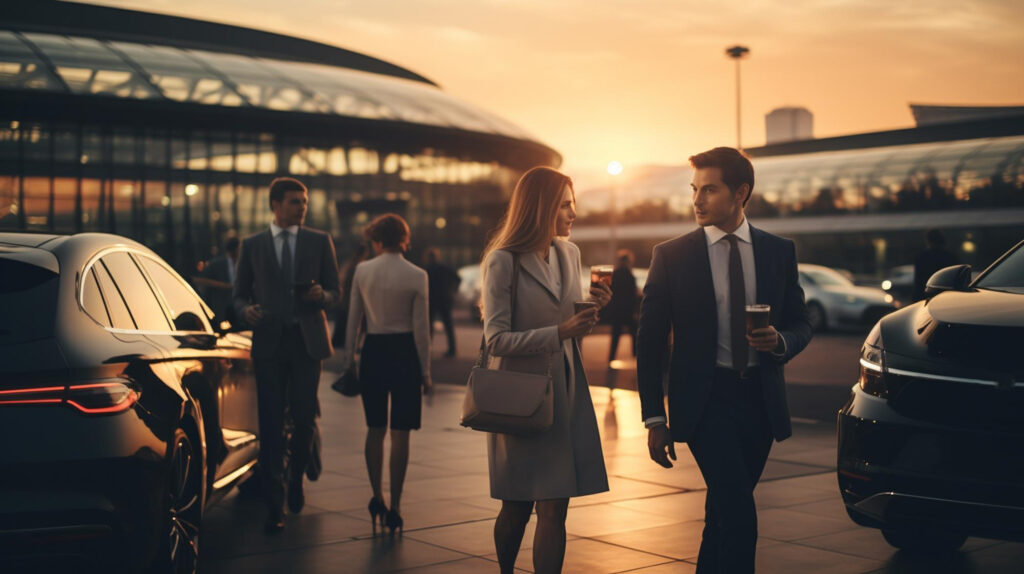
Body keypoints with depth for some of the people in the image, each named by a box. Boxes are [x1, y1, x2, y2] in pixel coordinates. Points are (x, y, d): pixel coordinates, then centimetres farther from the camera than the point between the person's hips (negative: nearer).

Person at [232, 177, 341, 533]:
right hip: (269, 341, 0)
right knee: (271, 424, -2)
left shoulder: (320, 242, 9)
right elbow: (239, 294, 12)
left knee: (304, 418, 1)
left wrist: (321, 296, -13)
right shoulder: (252, 245, 9)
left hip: (307, 340, 0)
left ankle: (296, 480, 30)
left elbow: (335, 292, 10)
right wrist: (246, 310, -11)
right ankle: (274, 504, 4)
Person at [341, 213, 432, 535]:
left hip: (373, 350, 2)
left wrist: (348, 359, 13)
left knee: (375, 429, 17)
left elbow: (353, 320, 4)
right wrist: (425, 370, 2)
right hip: (405, 352, -2)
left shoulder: (362, 271, -1)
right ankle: (394, 507, 4)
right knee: (400, 433, 3)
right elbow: (420, 328, -6)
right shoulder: (416, 276, -7)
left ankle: (376, 496, 13)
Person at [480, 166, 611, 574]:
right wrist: (560, 332, -25)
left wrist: (590, 308, -2)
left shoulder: (569, 254, 8)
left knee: (554, 507, -1)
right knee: (517, 506, 10)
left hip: (565, 389, 5)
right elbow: (497, 339, -16)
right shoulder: (503, 261, -11)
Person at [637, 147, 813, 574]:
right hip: (704, 399, -3)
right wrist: (654, 419, -5)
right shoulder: (671, 256, -2)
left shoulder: (779, 252, 6)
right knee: (739, 518, -14)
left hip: (760, 399, 3)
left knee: (723, 515, 14)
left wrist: (780, 342, -12)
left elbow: (801, 325, 13)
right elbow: (650, 342, 0)